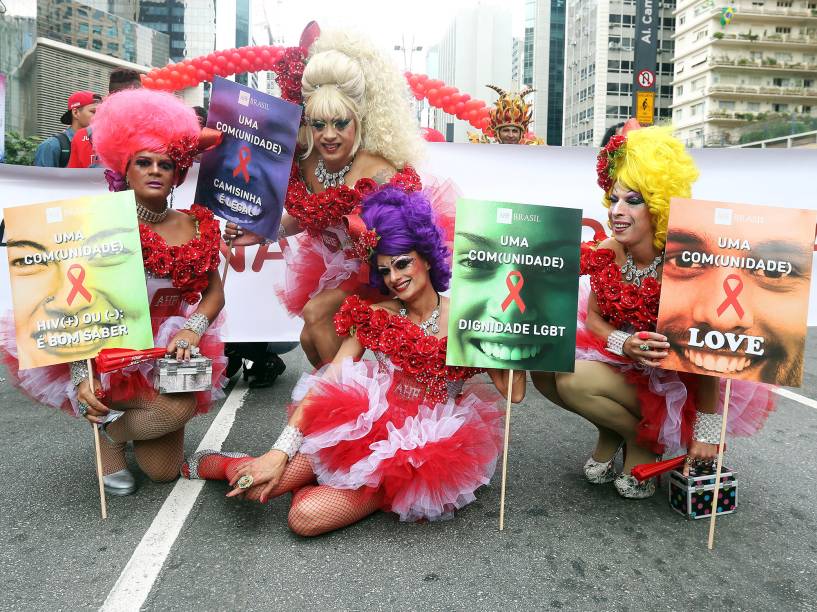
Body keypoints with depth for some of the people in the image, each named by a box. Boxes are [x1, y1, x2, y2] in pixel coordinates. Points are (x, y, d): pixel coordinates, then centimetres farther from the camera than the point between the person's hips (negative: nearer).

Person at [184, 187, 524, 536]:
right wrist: (280, 452, -18)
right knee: (257, 487, -15)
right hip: (366, 428, 2)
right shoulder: (375, 316, 0)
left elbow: (514, 392, -10)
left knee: (306, 517, -22)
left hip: (423, 451, -2)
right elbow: (327, 382, -8)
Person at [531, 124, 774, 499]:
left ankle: (644, 440, 4)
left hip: (675, 381, -5)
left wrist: (707, 432, -16)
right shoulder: (607, 254, -11)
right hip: (620, 362, 6)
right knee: (545, 368, -15)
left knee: (576, 381, -27)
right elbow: (593, 317, -2)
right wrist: (625, 345, -25)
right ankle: (612, 432, 10)